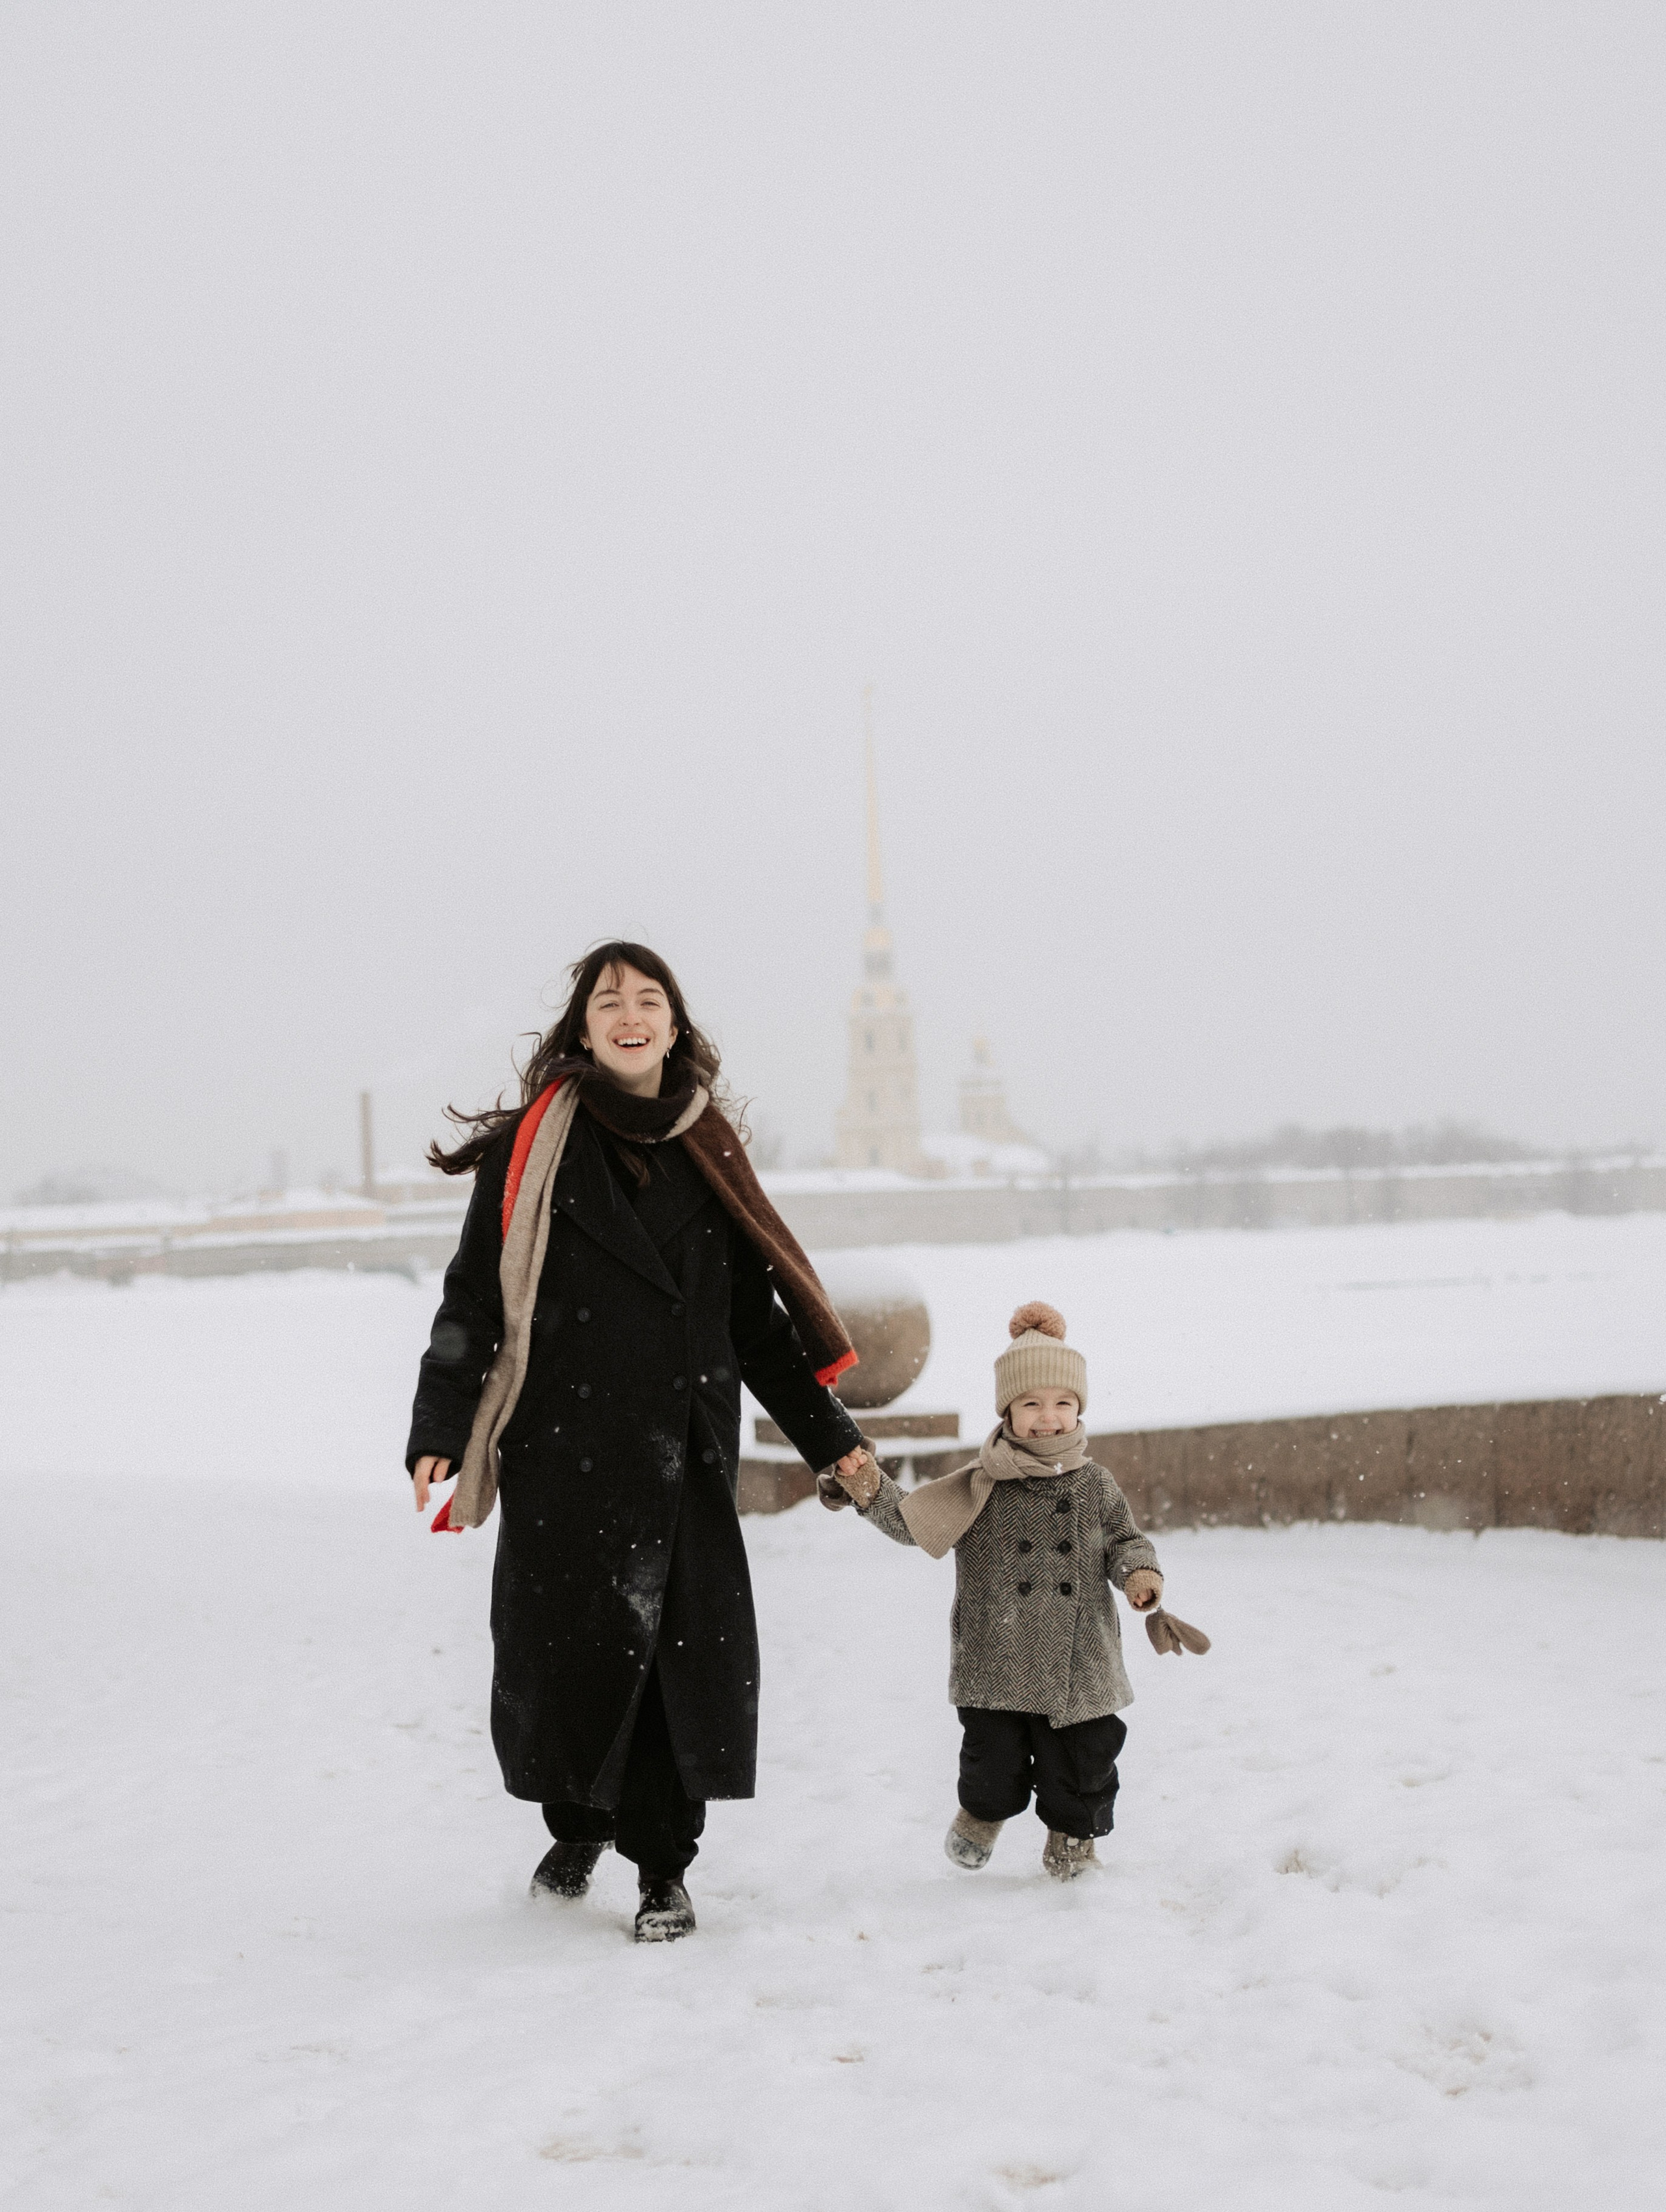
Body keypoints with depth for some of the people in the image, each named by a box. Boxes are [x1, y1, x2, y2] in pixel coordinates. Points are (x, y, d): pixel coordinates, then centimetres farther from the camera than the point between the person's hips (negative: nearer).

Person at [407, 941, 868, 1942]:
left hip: (685, 1450, 2)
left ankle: (664, 1869, 10)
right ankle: (577, 1828, 28)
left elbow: (755, 1315, 17)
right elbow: (476, 1298, -2)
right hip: (564, 1446, -2)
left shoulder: (709, 1155, 11)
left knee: (685, 1652, -3)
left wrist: (827, 1432, 16)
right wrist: (440, 1430, -12)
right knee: (565, 1645, 3)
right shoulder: (533, 1146, 1)